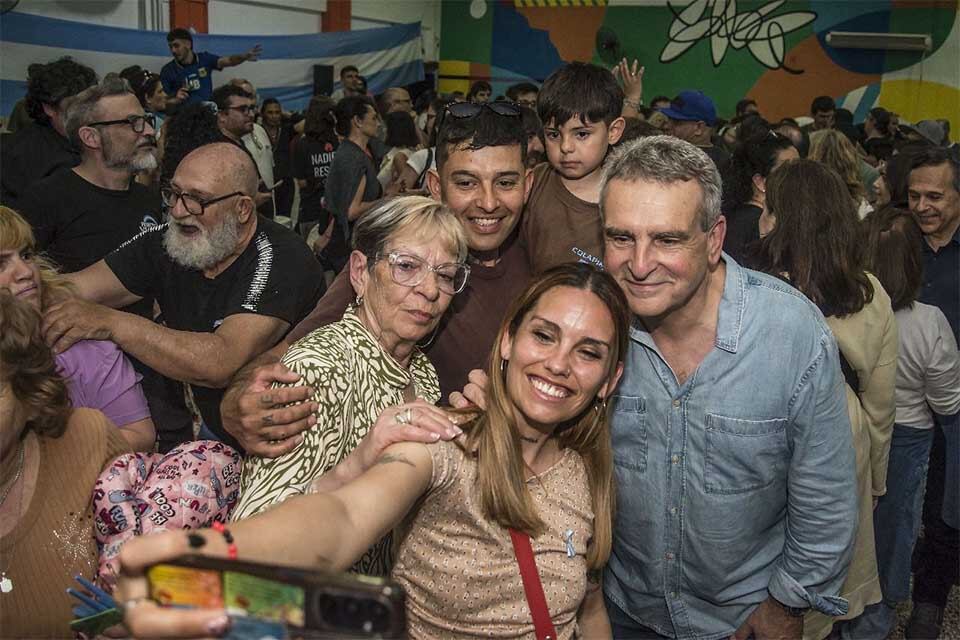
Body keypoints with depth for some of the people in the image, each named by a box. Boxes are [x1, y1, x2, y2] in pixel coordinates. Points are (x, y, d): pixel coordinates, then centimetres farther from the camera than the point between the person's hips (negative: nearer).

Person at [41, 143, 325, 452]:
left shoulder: (280, 259, -25)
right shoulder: (165, 242, -4)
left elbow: (222, 363, -36)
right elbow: (74, 289, -7)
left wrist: (112, 322, -33)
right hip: (214, 430, 5)